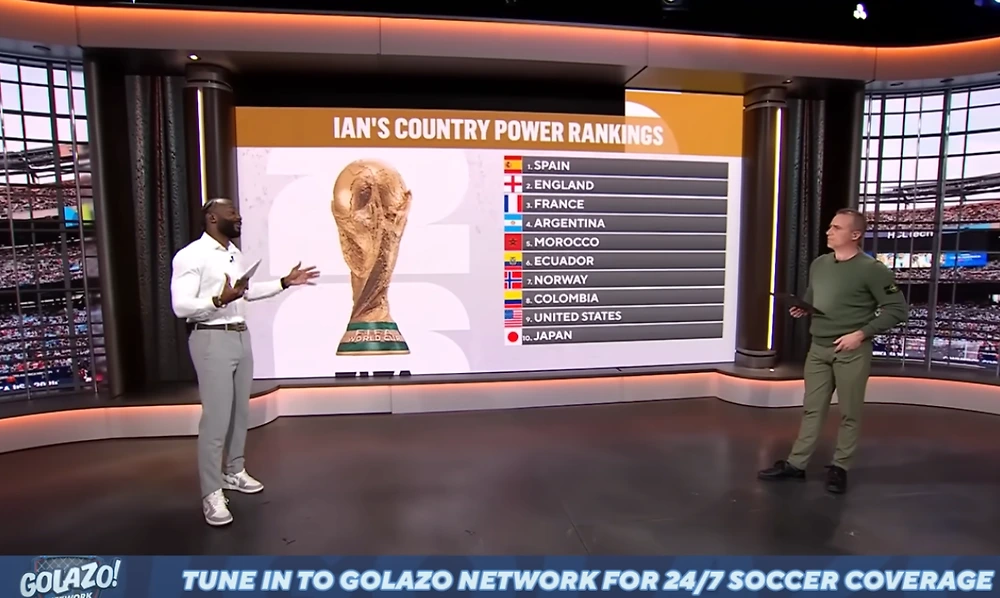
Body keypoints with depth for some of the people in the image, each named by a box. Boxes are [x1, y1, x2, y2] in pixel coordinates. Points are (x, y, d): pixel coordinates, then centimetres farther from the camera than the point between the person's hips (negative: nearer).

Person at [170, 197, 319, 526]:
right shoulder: (191, 255, -12)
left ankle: (234, 472, 30)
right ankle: (211, 494, 3)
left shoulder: (235, 253, 14)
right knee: (216, 416, -7)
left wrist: (285, 282, 20)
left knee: (240, 410, 14)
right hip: (212, 340, -8)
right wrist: (218, 300, -33)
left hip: (241, 336, 8)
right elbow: (181, 306, -18)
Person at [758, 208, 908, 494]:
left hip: (851, 351, -5)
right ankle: (795, 464, 17)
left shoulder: (871, 269, -12)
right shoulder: (818, 264, 7)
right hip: (818, 348, 5)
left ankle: (840, 468, 21)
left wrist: (862, 333, -17)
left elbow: (898, 308, -11)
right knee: (812, 408, 11)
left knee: (849, 413, 7)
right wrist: (802, 309, 1)